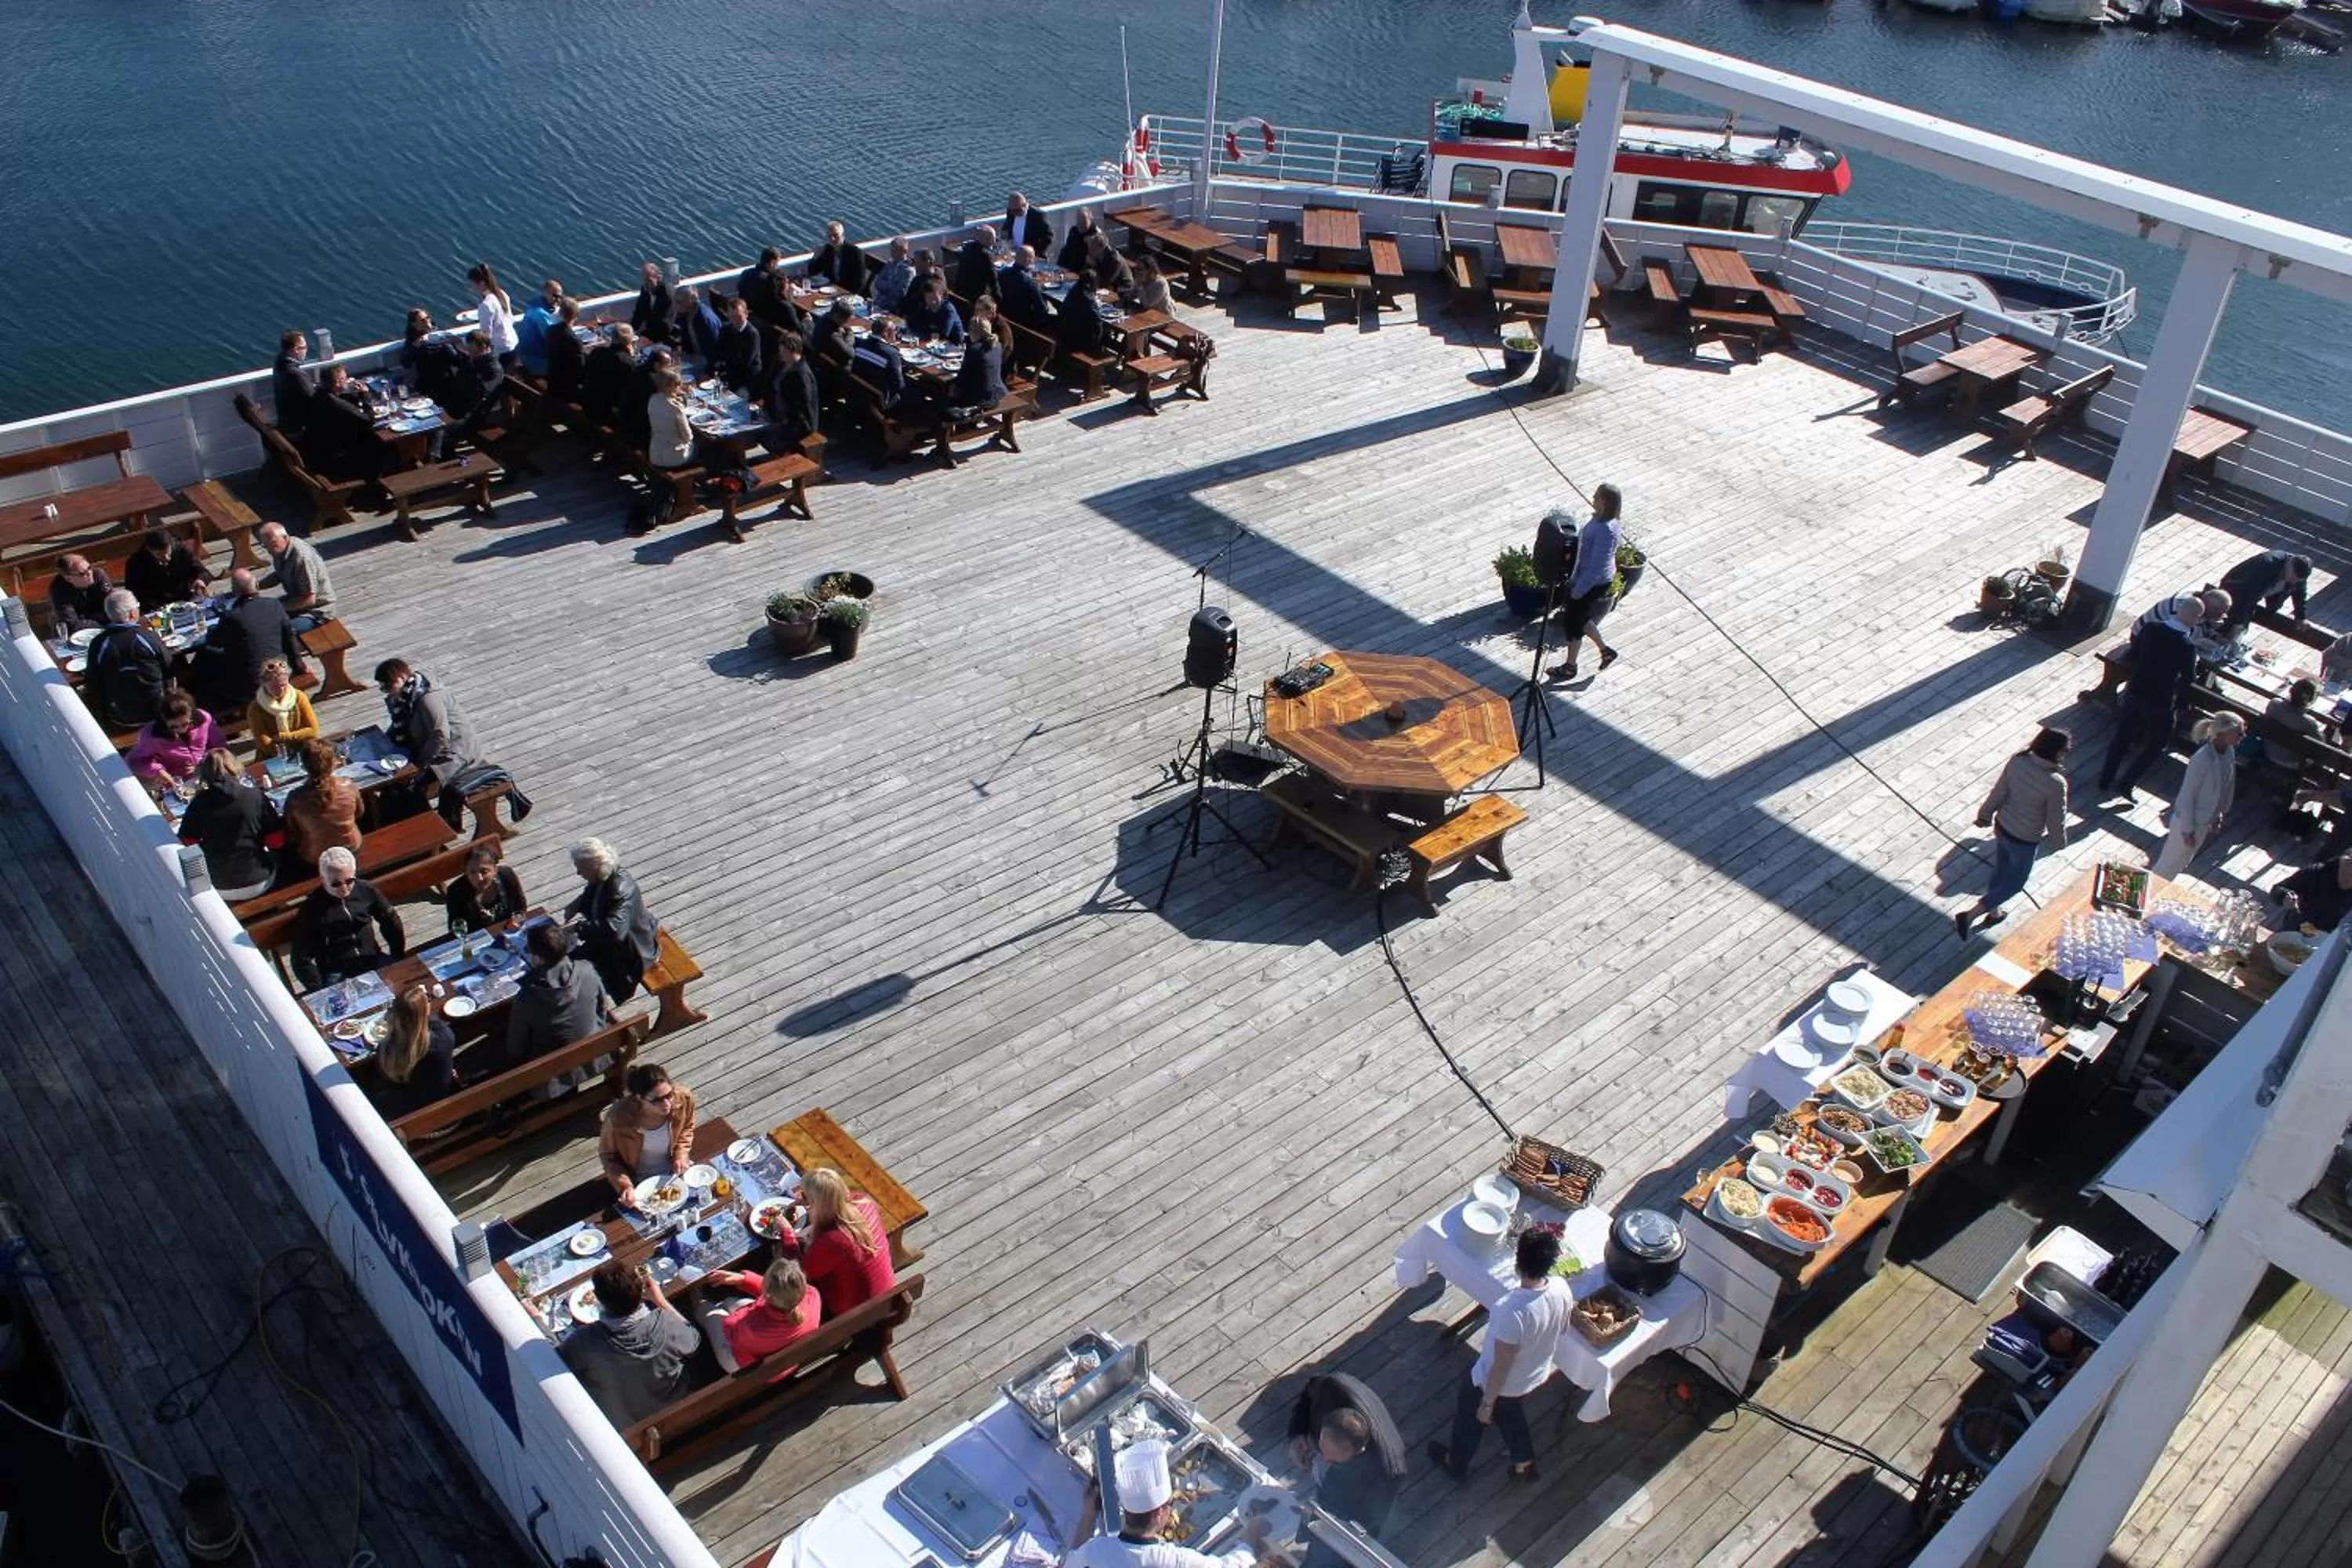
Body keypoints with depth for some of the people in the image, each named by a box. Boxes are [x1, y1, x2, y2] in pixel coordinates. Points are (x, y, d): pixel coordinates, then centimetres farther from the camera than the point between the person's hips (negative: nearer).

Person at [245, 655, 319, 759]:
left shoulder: (299, 697, -5)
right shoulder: (255, 709, -11)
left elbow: (313, 731, -6)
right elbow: (266, 746, -14)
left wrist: (281, 737, -11)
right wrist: (297, 738, -13)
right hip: (271, 759, -2)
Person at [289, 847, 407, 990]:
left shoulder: (367, 891, -2)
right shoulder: (310, 909, -10)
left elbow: (391, 922, 13)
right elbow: (302, 959, -9)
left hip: (373, 961, 3)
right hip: (337, 973, -3)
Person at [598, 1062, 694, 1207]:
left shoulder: (683, 1097, -25)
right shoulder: (619, 1118, -33)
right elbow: (607, 1155, -12)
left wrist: (681, 1156, -15)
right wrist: (625, 1186, -24)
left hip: (674, 1172, 2)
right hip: (640, 1183, -2)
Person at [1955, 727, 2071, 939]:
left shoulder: (2017, 761, -16)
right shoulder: (2055, 783, -31)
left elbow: (1999, 792, -2)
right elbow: (2056, 819, -18)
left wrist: (1985, 815, 14)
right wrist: (2058, 841, 2)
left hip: (2002, 827, 6)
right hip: (2024, 841, -6)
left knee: (2001, 871, 29)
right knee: (2015, 882, 18)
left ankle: (1993, 912, 51)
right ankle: (1968, 916, 12)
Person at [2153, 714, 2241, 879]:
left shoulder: (2230, 752, -8)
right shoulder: (2202, 760, -32)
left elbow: (2229, 785, 8)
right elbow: (2187, 796, -24)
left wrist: (2222, 814, 16)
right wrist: (2188, 830, -18)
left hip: (2206, 822, 8)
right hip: (2188, 821, -8)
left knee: (2182, 862, 25)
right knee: (2169, 865, 8)